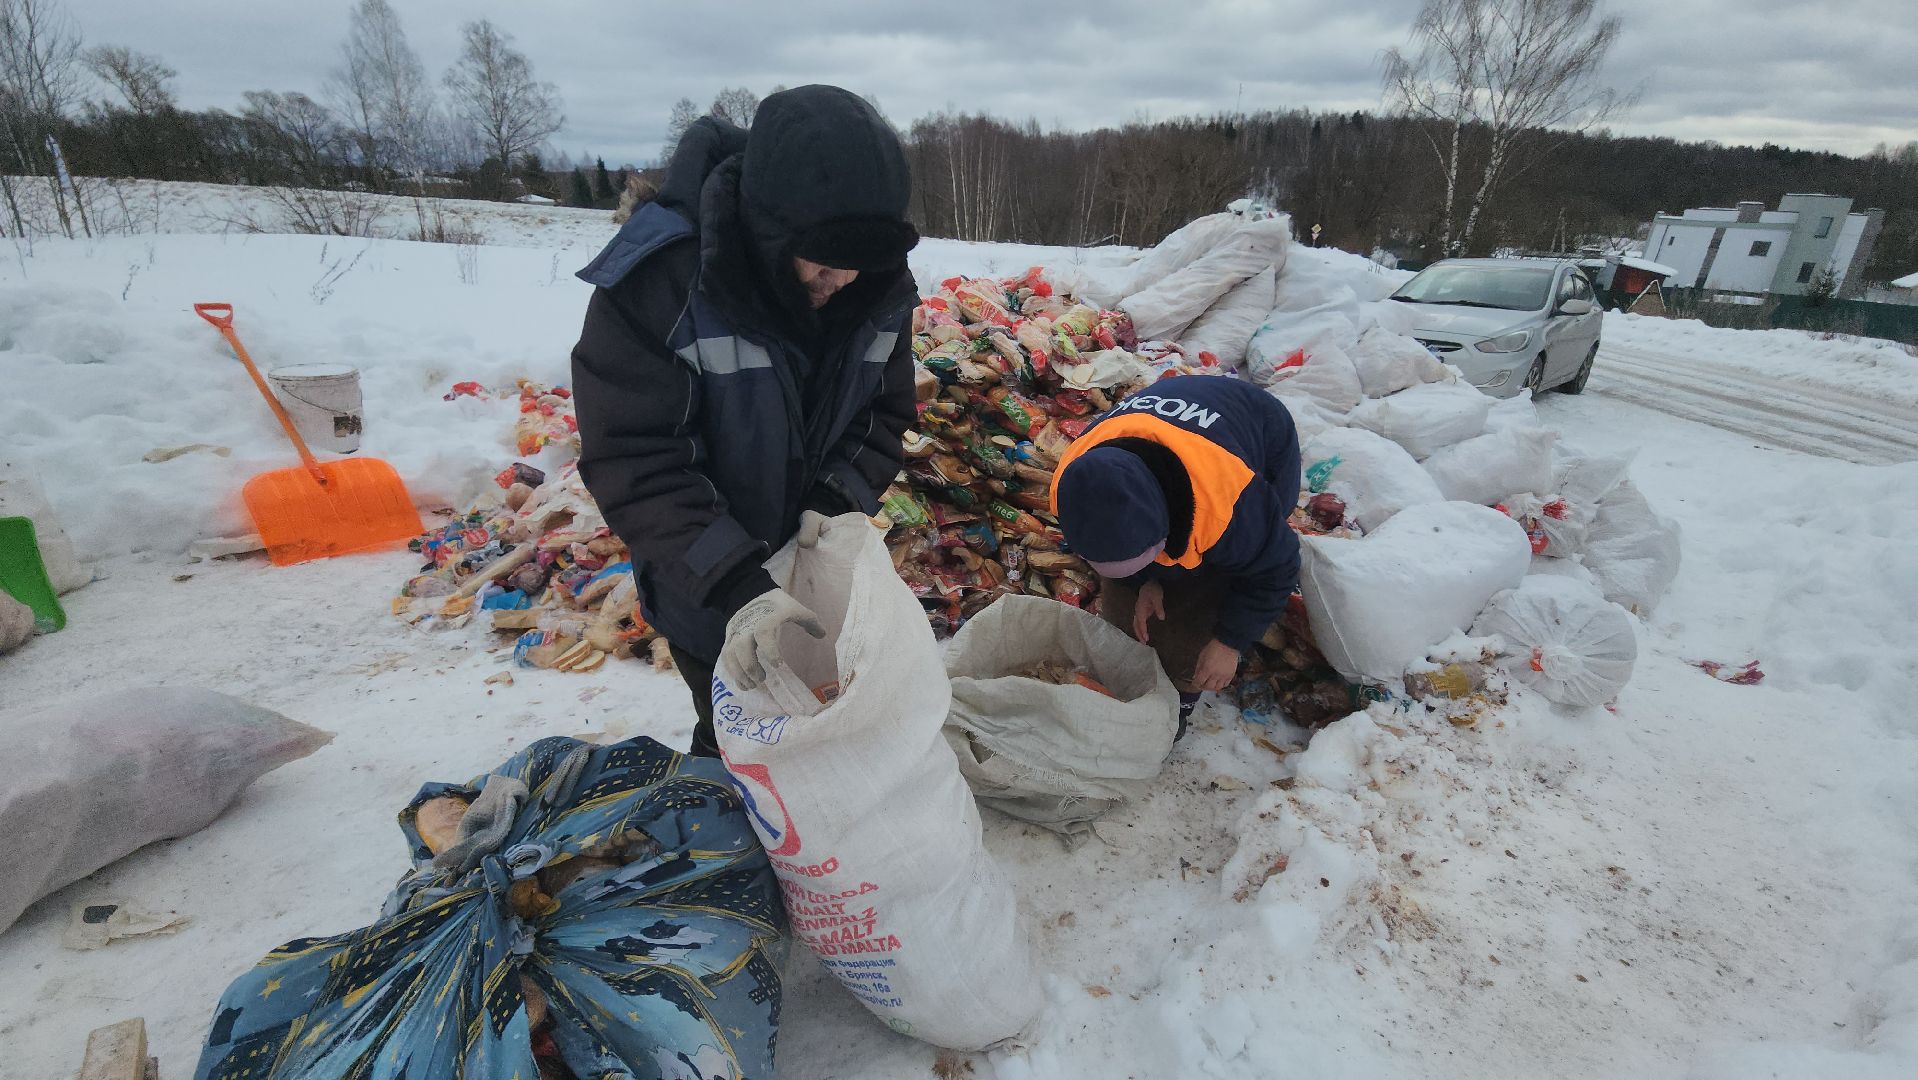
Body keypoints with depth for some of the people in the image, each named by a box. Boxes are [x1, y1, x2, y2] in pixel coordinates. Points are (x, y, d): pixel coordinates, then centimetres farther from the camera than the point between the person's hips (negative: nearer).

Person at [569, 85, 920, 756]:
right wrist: (735, 582, -38)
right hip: (707, 591, -4)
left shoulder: (880, 286, -11)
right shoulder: (658, 281, -26)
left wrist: (837, 502, -21)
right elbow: (632, 462, -27)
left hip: (820, 567, 5)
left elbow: (883, 414, -2)